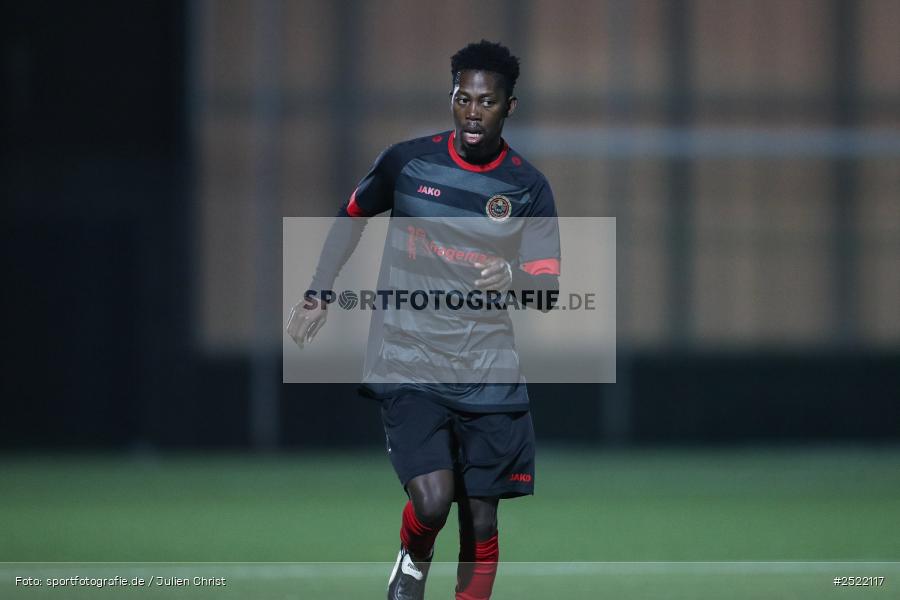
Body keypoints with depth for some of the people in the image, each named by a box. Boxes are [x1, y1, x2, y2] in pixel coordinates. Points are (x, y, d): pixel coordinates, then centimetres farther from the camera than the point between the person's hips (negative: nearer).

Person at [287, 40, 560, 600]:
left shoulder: (529, 188, -2)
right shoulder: (407, 161, -2)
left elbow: (548, 290, -7)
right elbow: (353, 217, 17)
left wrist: (514, 277, -29)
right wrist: (318, 294, 12)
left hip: (489, 379, 2)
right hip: (409, 366, -2)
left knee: (481, 522, 2)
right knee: (432, 503, -18)